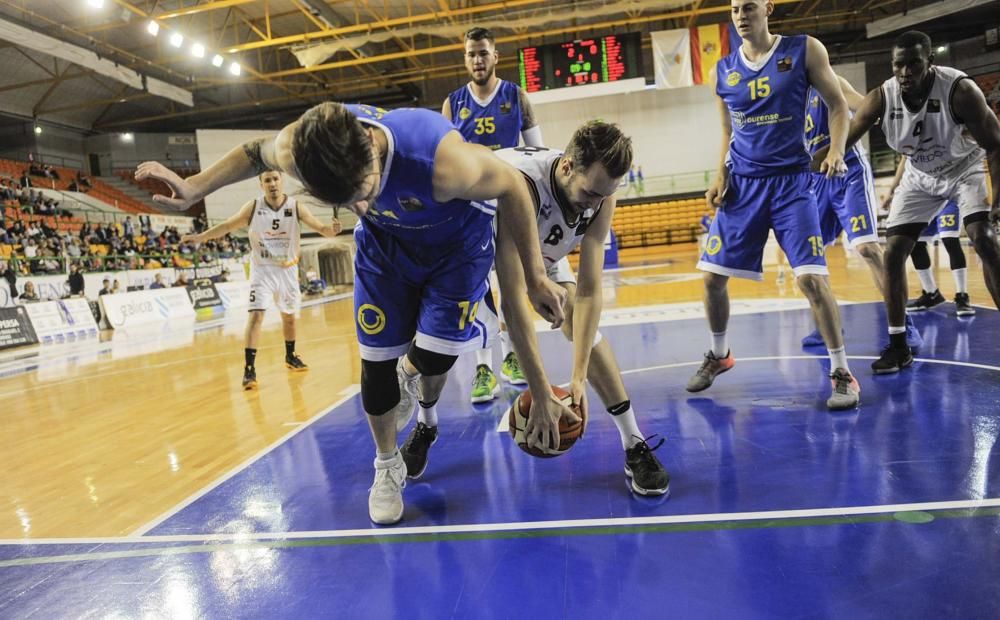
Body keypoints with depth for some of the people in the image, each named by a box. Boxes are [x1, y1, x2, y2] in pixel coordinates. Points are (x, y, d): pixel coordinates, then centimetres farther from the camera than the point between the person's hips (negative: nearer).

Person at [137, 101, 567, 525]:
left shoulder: (443, 161, -44)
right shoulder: (297, 148, -31)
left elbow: (512, 187, -24)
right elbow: (256, 152, -4)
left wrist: (535, 277, -17)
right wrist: (194, 188, -6)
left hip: (457, 241, -2)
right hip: (385, 240, 3)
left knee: (433, 357, -11)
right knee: (376, 358, 1)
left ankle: (411, 375, 31)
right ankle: (387, 467, 27)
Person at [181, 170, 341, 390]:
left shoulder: (296, 206, -11)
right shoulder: (253, 207, -11)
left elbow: (321, 228, -16)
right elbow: (227, 226, -8)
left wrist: (332, 230, -38)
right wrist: (200, 236, -20)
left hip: (287, 269, 2)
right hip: (262, 270, -2)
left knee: (289, 315, 16)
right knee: (256, 315, -15)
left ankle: (290, 356, 37)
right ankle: (249, 368, -13)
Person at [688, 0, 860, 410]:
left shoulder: (804, 51, -1)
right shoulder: (722, 71, 8)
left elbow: (838, 105, 3)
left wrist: (836, 150, -15)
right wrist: (721, 176, 1)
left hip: (790, 181, -3)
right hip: (742, 183, 4)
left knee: (811, 278, -13)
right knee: (712, 276, 2)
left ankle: (842, 373, 3)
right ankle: (719, 355, 25)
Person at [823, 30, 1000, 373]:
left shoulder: (960, 89, -29)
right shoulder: (881, 98, -22)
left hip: (966, 168, -3)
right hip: (919, 177, 3)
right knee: (893, 252, -6)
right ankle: (898, 346, 5)